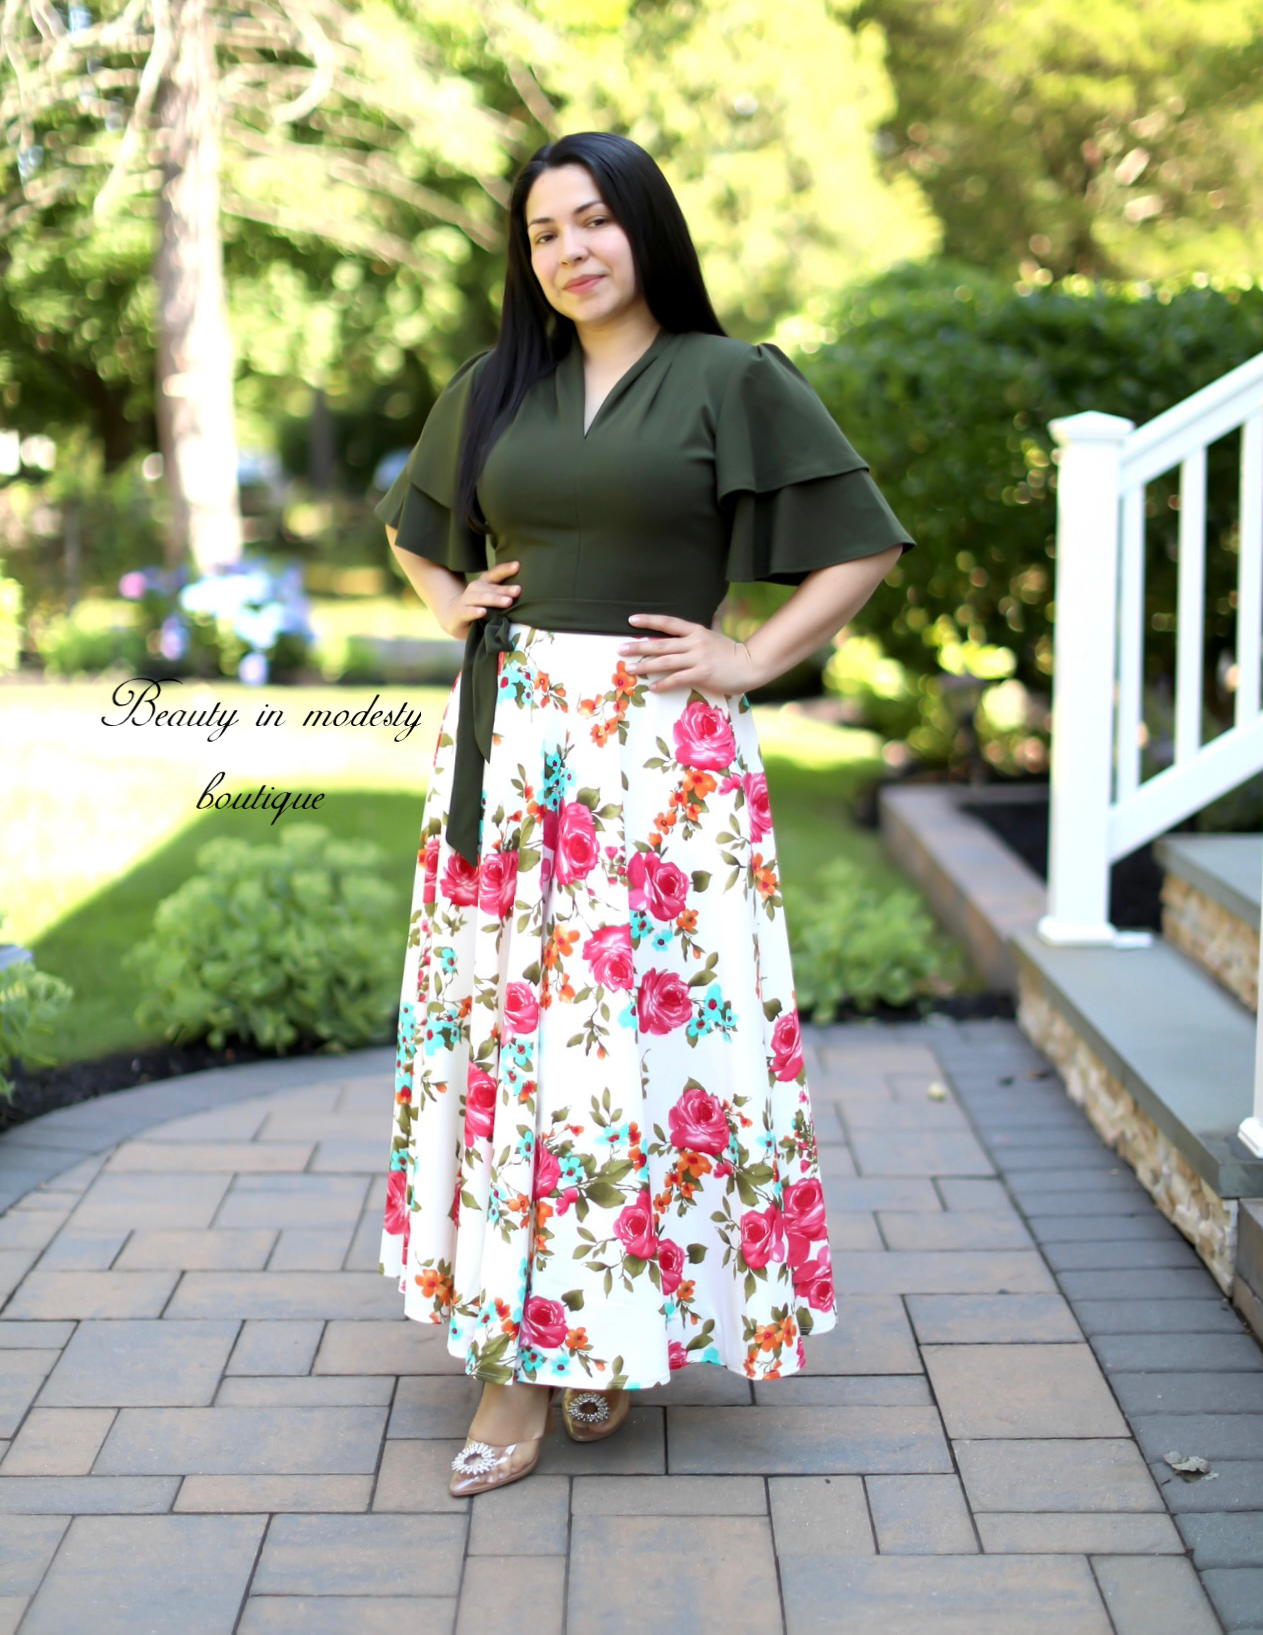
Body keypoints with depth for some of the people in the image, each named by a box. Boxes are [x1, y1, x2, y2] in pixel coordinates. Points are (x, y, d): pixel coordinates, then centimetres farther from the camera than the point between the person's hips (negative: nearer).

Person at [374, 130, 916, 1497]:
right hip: (505, 746, 4)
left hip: (659, 755, -4)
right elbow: (410, 522, 29)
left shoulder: (735, 381, 0)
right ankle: (516, 1347, 13)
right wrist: (448, 603, 11)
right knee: (501, 1019, 3)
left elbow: (862, 544, 1)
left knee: (634, 1023, -2)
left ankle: (611, 1329, 13)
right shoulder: (495, 385, 12)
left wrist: (750, 660, -6)